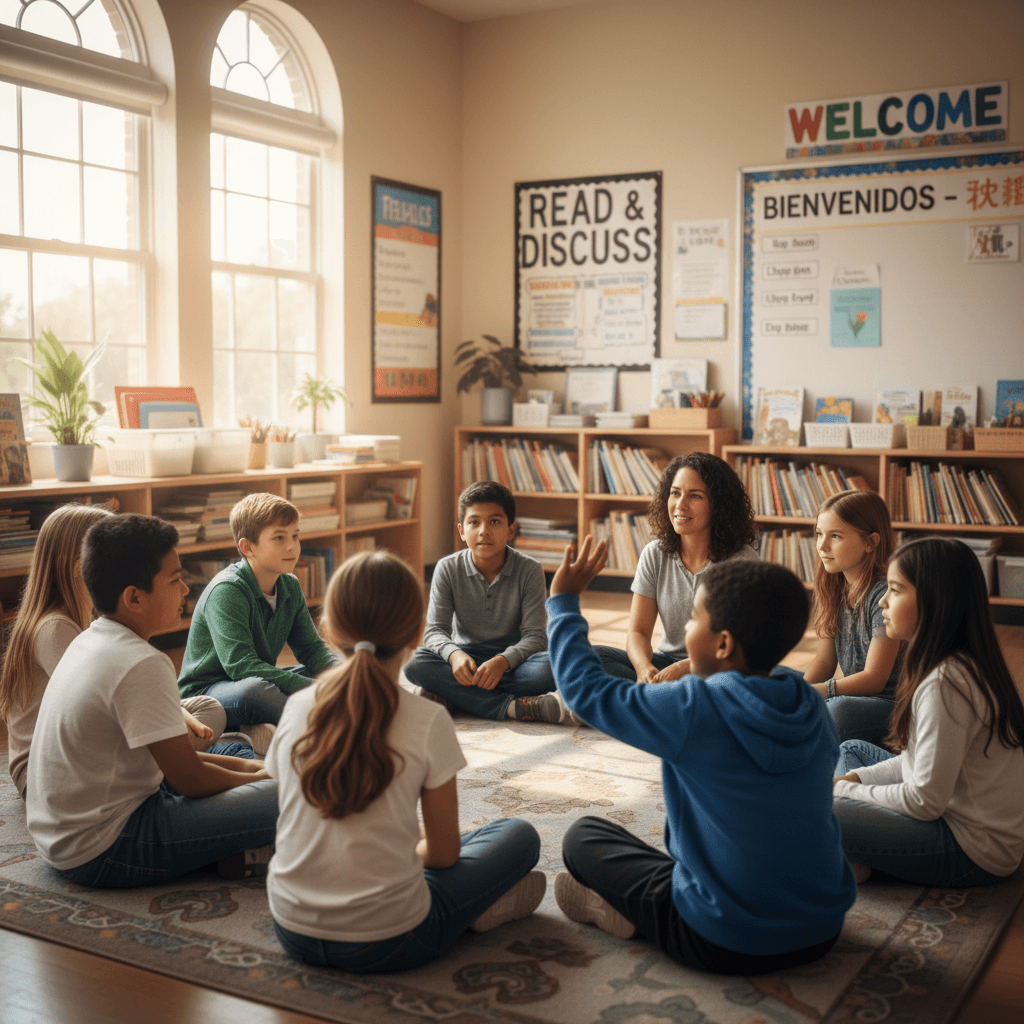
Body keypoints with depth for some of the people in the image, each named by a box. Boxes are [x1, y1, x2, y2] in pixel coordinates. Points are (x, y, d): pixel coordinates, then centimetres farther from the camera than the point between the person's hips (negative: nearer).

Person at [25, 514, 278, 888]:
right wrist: (259, 779, 1)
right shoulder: (141, 665, -22)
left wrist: (244, 765, 10)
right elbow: (188, 779, -17)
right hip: (100, 852, -10)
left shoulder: (89, 641, 8)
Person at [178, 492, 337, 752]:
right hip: (203, 696, -8)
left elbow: (312, 649, 7)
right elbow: (241, 665, -31)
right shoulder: (226, 590, -21)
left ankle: (262, 732, -19)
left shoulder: (290, 587, 3)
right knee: (255, 688, -40)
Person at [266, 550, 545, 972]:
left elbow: (299, 823, 9)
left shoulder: (297, 708, -3)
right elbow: (443, 854, -4)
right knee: (519, 835, 14)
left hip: (292, 931, 4)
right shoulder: (428, 722, -14)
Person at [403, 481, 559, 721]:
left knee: (549, 668, -34)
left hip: (512, 658, -1)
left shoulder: (529, 571, -8)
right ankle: (512, 706, -33)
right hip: (465, 658, 1)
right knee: (416, 664, -29)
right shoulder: (448, 569, -4)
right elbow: (435, 630, -9)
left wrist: (503, 661, -35)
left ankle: (452, 697, -30)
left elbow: (535, 636, -14)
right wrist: (454, 655, -33)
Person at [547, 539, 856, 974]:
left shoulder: (692, 709, -22)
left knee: (582, 836, 10)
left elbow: (586, 690, -9)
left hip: (728, 946, -5)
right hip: (822, 935, 6)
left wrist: (563, 600, 3)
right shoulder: (813, 708, -4)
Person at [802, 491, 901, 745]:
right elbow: (824, 659, 10)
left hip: (893, 703, -8)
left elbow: (874, 679, -19)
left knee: (840, 709, -36)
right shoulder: (834, 586, 7)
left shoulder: (884, 593, -18)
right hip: (854, 697, 8)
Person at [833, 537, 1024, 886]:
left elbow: (925, 801, -23)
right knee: (851, 749, 22)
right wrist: (855, 779, 4)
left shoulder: (945, 684, -26)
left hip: (975, 851, -11)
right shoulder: (964, 664, 5)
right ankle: (855, 854, 3)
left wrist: (845, 790, -10)